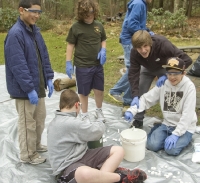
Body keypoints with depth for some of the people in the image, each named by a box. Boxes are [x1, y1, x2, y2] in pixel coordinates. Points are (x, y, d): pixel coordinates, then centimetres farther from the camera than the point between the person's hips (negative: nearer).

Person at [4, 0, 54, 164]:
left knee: (40, 118, 21)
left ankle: (36, 144, 41)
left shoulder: (35, 30, 7)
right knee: (27, 122, 5)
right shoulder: (15, 34, -20)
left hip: (38, 85, 9)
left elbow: (44, 56, 12)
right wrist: (29, 89, -23)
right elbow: (19, 66, -24)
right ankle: (28, 154, 23)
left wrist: (49, 78, 8)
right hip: (24, 89, -8)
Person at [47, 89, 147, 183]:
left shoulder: (58, 121, 12)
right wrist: (99, 122, 11)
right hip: (67, 166, -10)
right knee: (85, 174, -46)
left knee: (118, 150, -1)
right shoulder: (70, 123, -20)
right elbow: (97, 131, -11)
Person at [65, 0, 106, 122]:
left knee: (99, 90, 14)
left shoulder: (99, 25, 2)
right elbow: (70, 45, -6)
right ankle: (85, 115, 28)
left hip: (98, 65, 4)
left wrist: (103, 50, -6)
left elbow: (103, 40, 14)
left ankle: (99, 111, 38)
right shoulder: (76, 27, -10)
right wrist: (68, 63, -10)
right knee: (84, 92, 9)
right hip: (82, 66, -4)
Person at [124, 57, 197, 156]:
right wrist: (132, 110, -20)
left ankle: (184, 138, 6)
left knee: (171, 150, -24)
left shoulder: (189, 87, -15)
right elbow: (146, 99, -3)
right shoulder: (163, 84, -2)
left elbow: (187, 115, -19)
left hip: (184, 127, -3)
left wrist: (176, 134, -25)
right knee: (152, 145, -16)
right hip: (167, 124, 4)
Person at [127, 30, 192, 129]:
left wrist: (167, 75, -42)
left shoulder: (163, 44, -40)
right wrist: (135, 96, -42)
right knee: (140, 93, -4)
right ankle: (138, 121, 13)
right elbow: (133, 74, -30)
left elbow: (186, 60, -39)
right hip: (148, 69, 3)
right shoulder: (134, 53, -31)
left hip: (165, 68, -2)